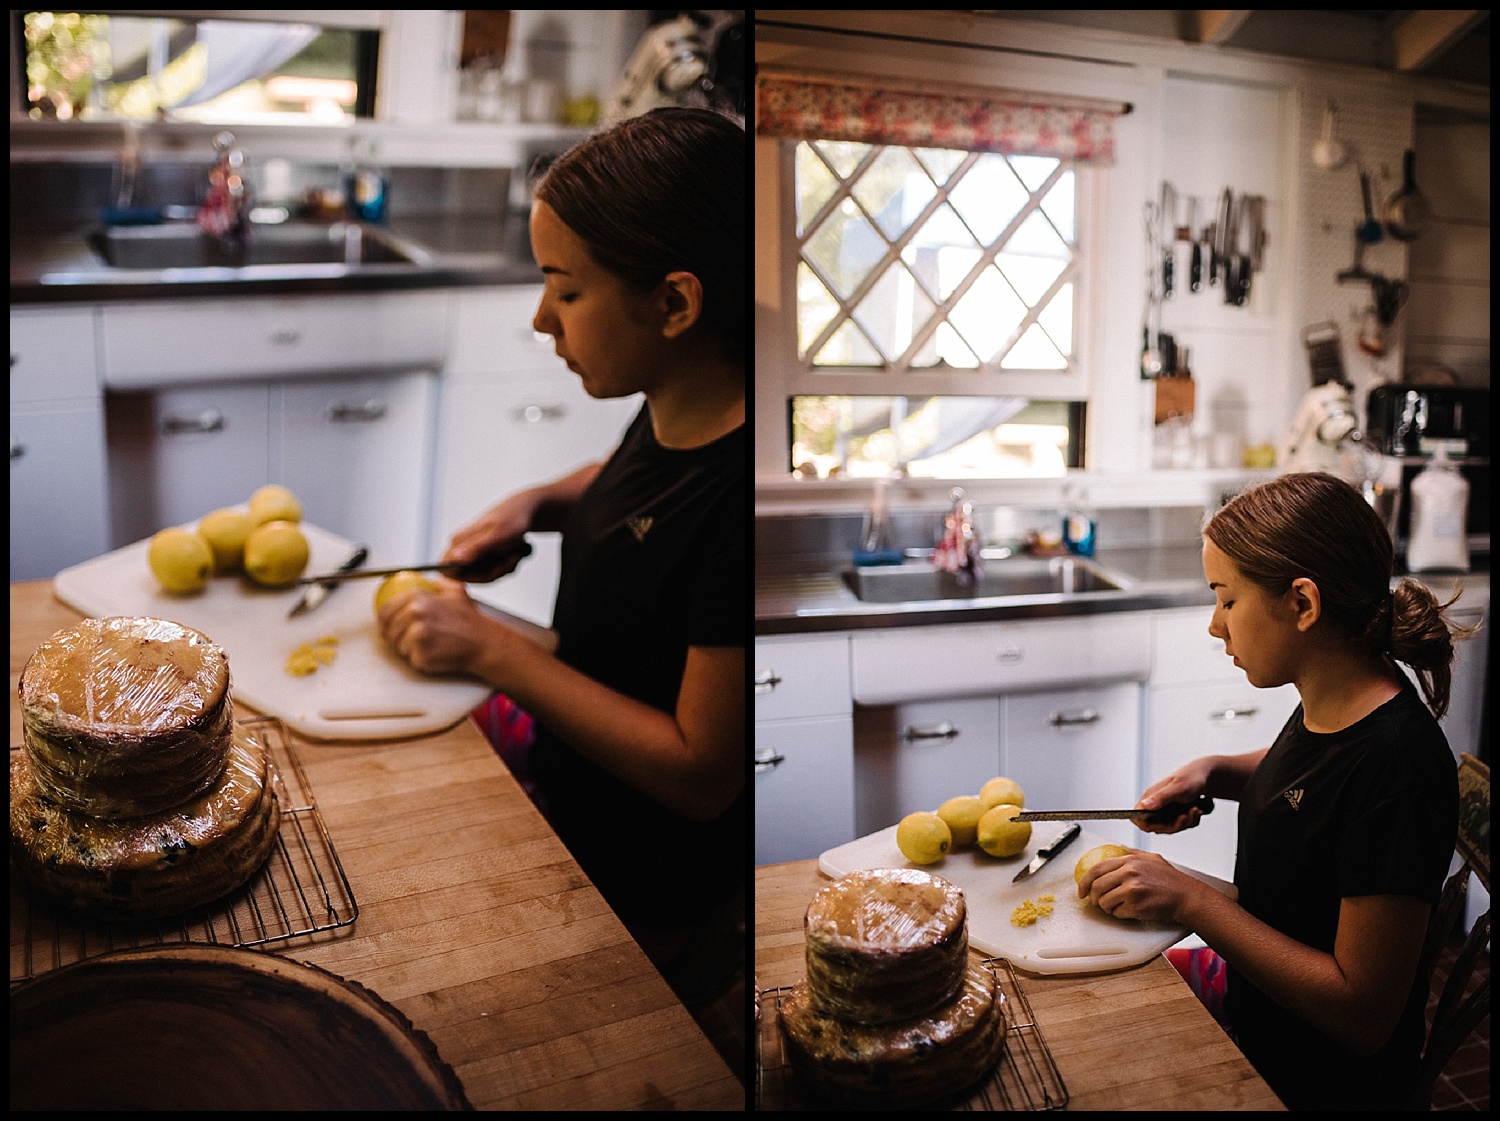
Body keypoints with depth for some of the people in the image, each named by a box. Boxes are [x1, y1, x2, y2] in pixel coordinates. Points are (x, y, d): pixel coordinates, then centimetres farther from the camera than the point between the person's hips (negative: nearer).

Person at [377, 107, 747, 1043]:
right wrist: (537, 504, -2)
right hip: (576, 800, 8)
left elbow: (700, 774, -28)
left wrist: (494, 650, -25)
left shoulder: (738, 502, -35)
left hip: (647, 908, -7)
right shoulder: (675, 407, -8)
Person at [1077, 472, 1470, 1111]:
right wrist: (1213, 773, 1)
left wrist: (1190, 900, -26)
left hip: (1316, 1080, -7)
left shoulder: (1395, 765, -32)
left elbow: (1364, 1015, -28)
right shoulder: (1329, 703, -6)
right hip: (1253, 996, 7)